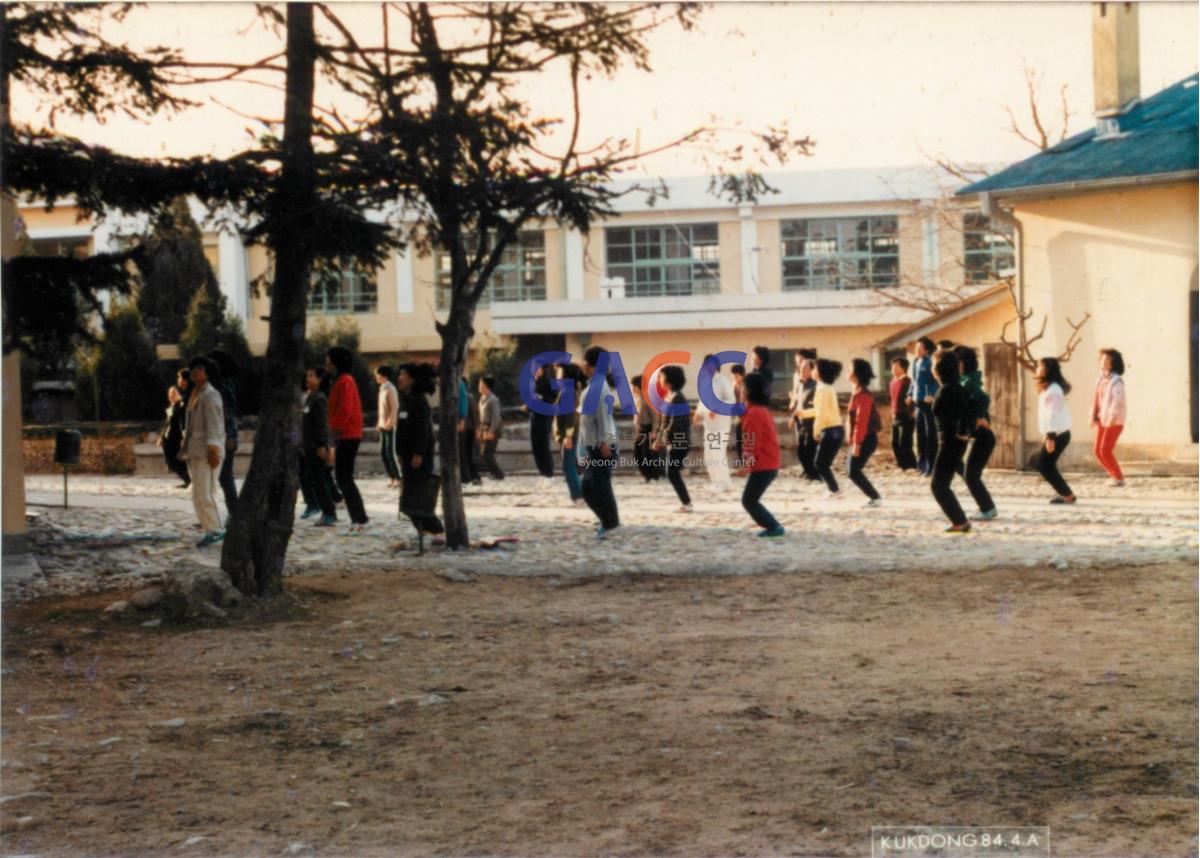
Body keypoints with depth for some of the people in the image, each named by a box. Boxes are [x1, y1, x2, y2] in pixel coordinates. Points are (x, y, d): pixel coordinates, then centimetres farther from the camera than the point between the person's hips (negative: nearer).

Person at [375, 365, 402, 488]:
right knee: (383, 452, 9)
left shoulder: (390, 389, -13)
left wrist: (389, 423, -21)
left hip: (389, 426, -9)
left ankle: (397, 478, -2)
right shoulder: (382, 389, 13)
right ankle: (391, 477, 15)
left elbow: (394, 408, -17)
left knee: (390, 453, -7)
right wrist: (379, 422, 14)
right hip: (383, 425, 9)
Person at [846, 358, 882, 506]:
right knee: (852, 471, 11)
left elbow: (861, 421, -22)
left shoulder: (863, 395, -17)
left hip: (865, 440, -10)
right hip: (863, 439, 10)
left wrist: (857, 443, -24)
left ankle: (875, 497, -1)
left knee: (853, 472, -6)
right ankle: (873, 497, 14)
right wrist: (854, 441, 20)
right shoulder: (858, 393, 14)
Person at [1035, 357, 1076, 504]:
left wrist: (1050, 437, -24)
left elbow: (1054, 414, -21)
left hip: (1058, 434, -10)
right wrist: (1047, 435, 19)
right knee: (1041, 463, 11)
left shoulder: (1053, 389, -16)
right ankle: (1062, 492, 14)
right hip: (1055, 434, 10)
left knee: (1044, 465, -6)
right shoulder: (1047, 388, 16)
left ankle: (1067, 495, 0)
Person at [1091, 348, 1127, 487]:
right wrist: (1094, 417, 2)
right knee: (1098, 451, 8)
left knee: (1105, 451, -9)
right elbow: (1096, 399, 10)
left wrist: (1112, 418, -31)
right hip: (1103, 421, 8)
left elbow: (1118, 401, -23)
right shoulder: (1101, 379, 9)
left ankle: (1119, 478, 5)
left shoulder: (1116, 381, -15)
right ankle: (1115, 476, 21)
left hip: (1114, 422, -8)